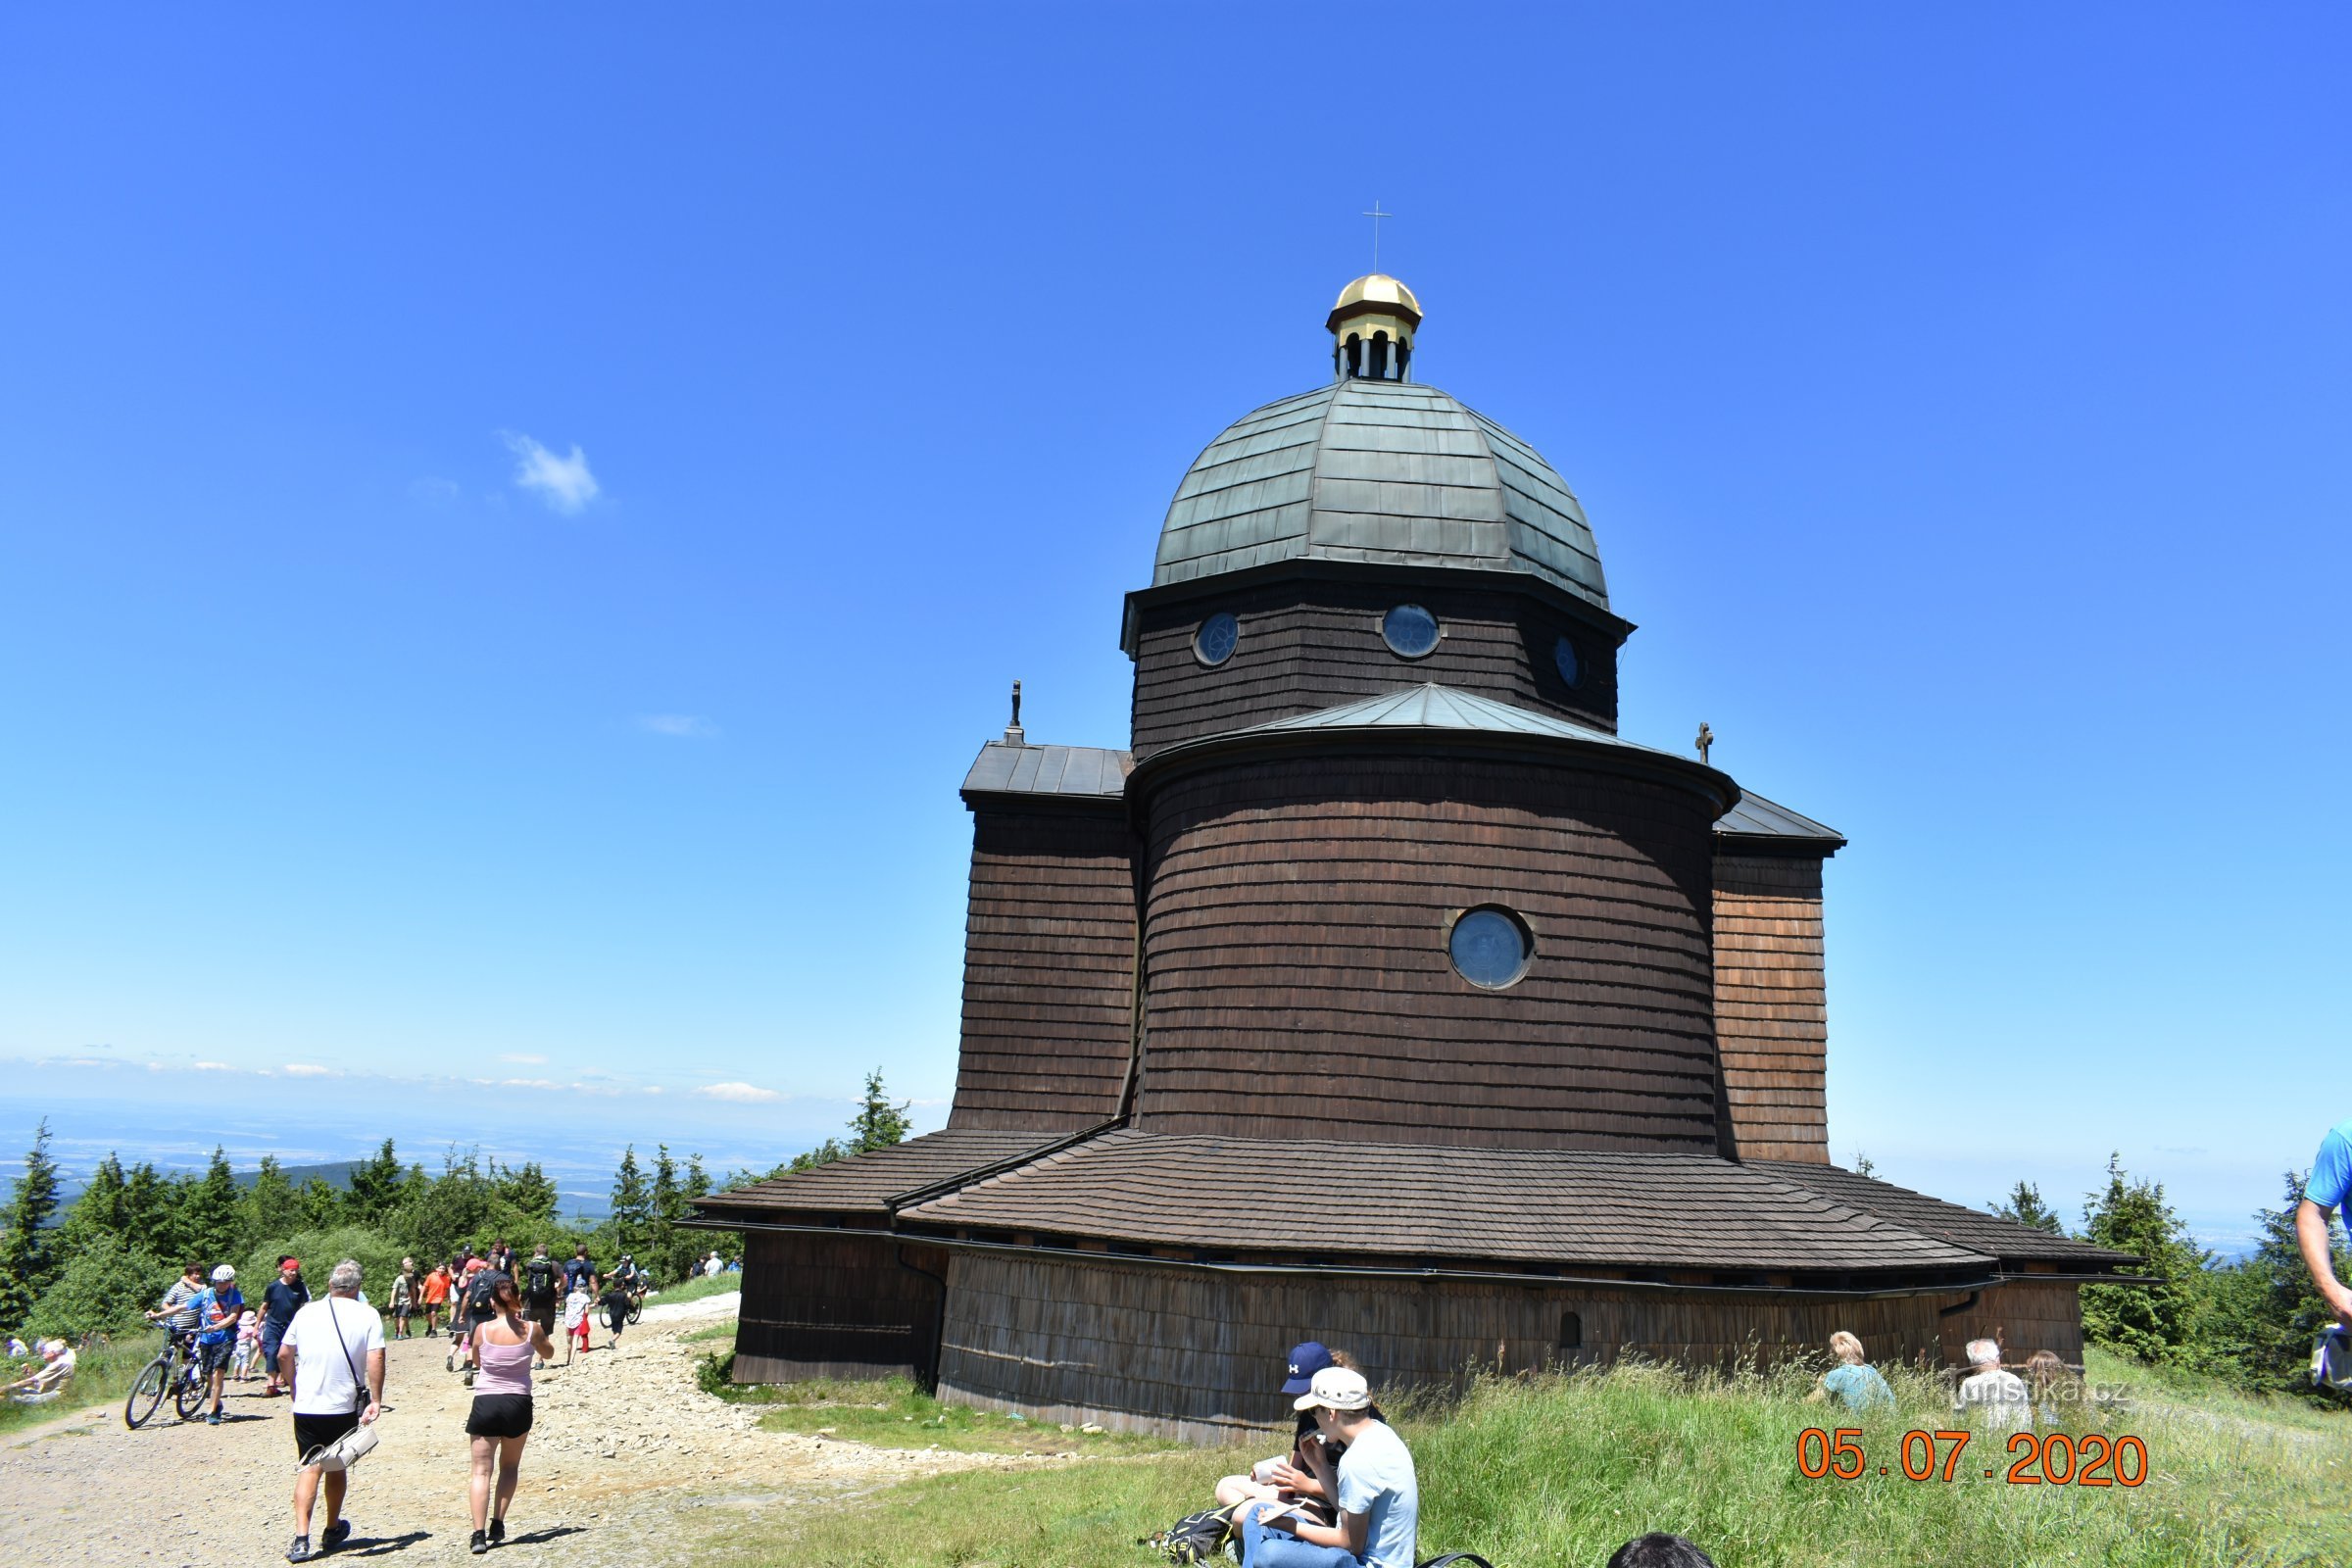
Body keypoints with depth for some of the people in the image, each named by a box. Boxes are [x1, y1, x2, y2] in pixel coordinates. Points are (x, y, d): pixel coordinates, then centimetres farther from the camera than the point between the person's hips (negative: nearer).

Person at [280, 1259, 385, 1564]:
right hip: (345, 1407, -1)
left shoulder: (306, 1312, 2)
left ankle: (301, 1539, -12)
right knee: (336, 1468, 16)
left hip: (306, 1405, 1)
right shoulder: (367, 1315, -6)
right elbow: (375, 1359, -15)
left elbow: (283, 1355, 7)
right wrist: (376, 1400, -11)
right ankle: (332, 1531, 31)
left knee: (309, 1468, 2)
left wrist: (294, 1388, 21)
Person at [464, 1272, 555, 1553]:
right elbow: (548, 1354, 13)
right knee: (510, 1467, 20)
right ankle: (497, 1525, 16)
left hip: (485, 1403, -1)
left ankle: (478, 1534, -8)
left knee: (481, 1470, 3)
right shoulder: (532, 1328, -8)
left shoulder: (482, 1330, -8)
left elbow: (476, 1362, 11)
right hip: (518, 1404, 1)